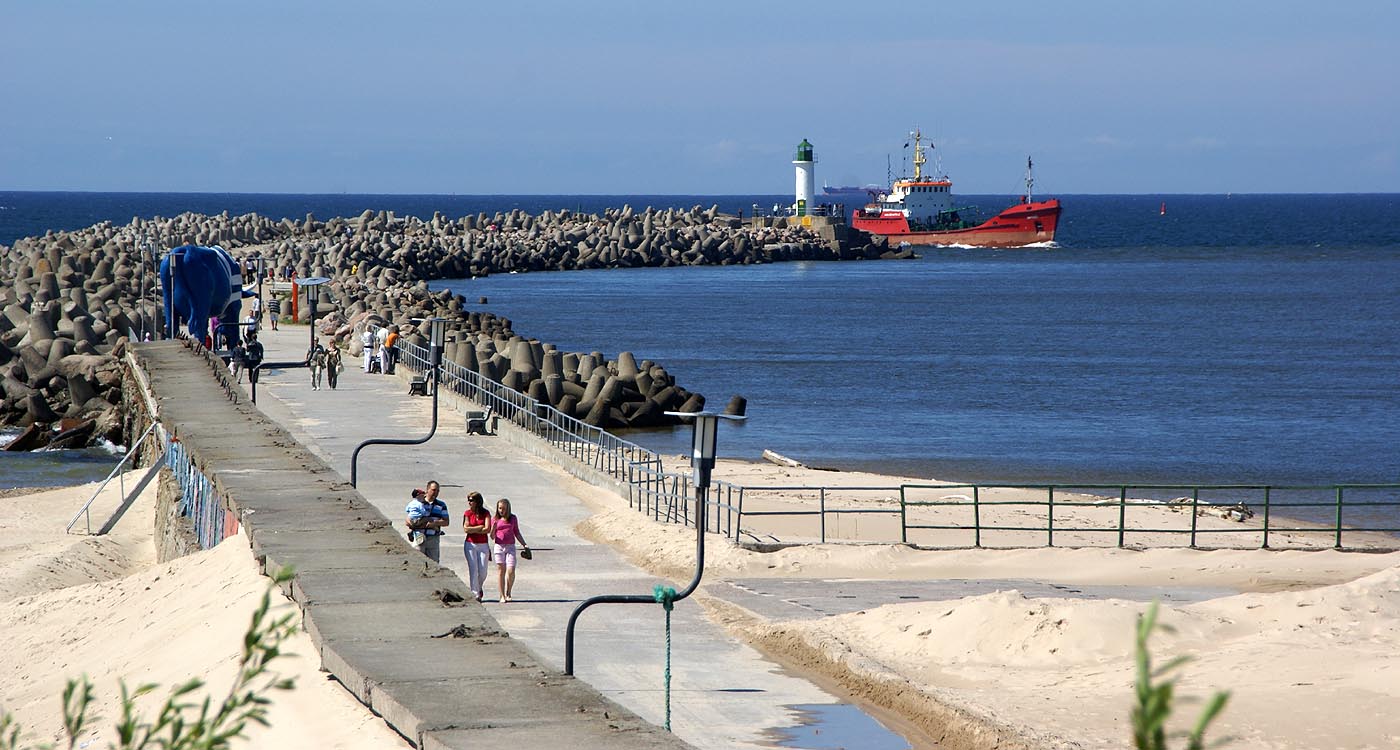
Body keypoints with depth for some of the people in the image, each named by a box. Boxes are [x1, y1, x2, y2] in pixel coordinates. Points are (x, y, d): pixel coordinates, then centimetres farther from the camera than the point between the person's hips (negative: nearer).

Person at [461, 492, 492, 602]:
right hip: (470, 544, 0)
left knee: (483, 572, -1)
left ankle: (479, 588, 28)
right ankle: (475, 594, -4)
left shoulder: (486, 514, 1)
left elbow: (487, 530, -11)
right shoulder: (467, 513, 2)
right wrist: (480, 527, -7)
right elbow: (466, 529, -8)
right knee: (473, 570, -7)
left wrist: (473, 530, -9)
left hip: (483, 545, 0)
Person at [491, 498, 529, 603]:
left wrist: (524, 544, 11)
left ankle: (508, 593, 9)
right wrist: (493, 528, -14)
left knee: (511, 571, -11)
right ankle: (502, 596, 6)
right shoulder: (494, 519, 5)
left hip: (510, 547, 1)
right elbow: (492, 537, 5)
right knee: (501, 571, 0)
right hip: (499, 547, -1)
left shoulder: (513, 518, 9)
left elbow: (517, 533, 17)